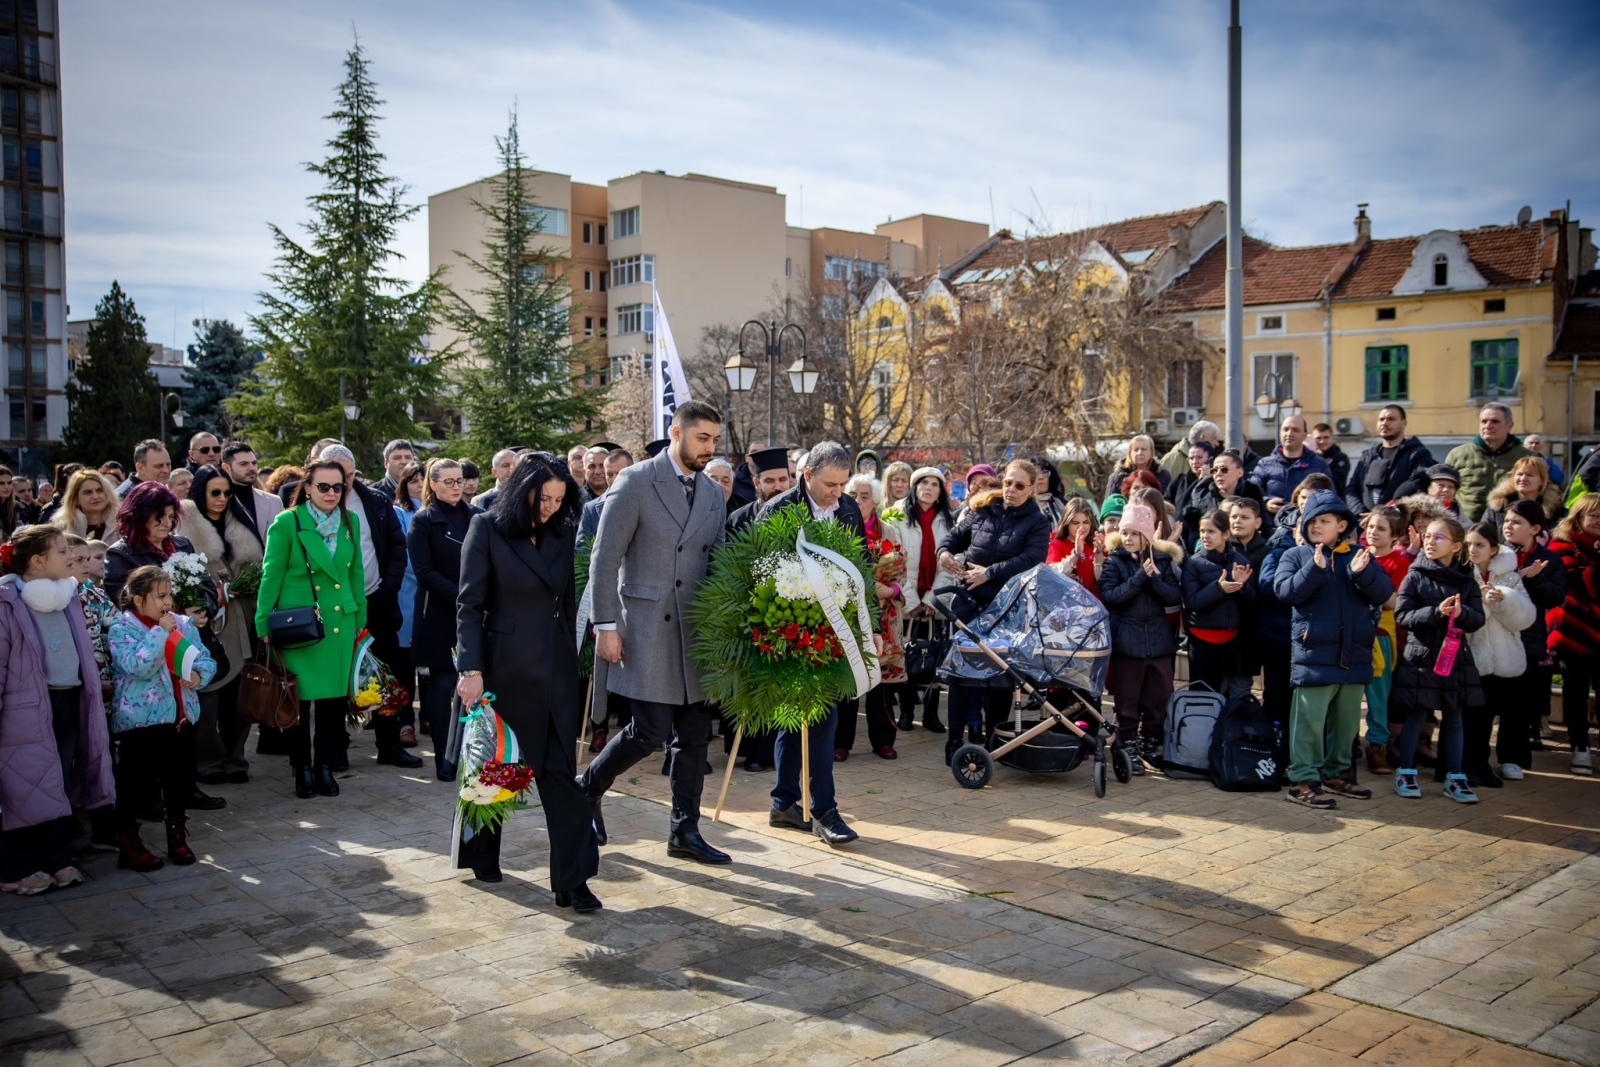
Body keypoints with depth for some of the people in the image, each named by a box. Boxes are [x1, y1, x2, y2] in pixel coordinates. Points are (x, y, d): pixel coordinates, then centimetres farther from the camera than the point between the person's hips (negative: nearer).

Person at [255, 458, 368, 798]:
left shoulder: (350, 522, 7)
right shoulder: (286, 523, -6)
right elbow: (271, 576, -4)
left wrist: (360, 620, 12)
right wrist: (265, 627, -5)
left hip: (340, 625, 4)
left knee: (335, 697, 7)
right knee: (299, 700, 2)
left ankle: (325, 767, 20)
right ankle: (302, 769, 17)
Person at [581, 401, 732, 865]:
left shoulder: (714, 494, 11)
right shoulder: (636, 482, -7)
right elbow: (605, 559, -8)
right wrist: (607, 626, -12)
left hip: (696, 631, 6)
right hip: (647, 627, -6)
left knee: (695, 734, 7)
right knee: (651, 730, -6)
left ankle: (685, 831, 19)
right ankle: (588, 788, 19)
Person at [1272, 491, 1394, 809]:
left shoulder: (1357, 556, 9)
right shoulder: (1295, 555, 1)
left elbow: (1383, 593, -2)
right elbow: (1284, 591, -15)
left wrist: (1363, 573, -21)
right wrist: (1314, 569, -28)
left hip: (1354, 654, 5)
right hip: (1314, 654, -4)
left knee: (1347, 719, 15)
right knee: (1310, 720, -4)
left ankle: (1336, 773, 29)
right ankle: (1303, 780, 2)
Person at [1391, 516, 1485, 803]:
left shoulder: (1466, 581, 4)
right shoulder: (1415, 576, -4)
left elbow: (1478, 620, 1)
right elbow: (1402, 615, -10)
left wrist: (1461, 613, -20)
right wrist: (1437, 612, -22)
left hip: (1457, 658, 3)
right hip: (1421, 657, -3)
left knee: (1454, 718, 9)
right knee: (1416, 716, 3)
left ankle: (1454, 778, 18)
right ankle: (1405, 773, 15)